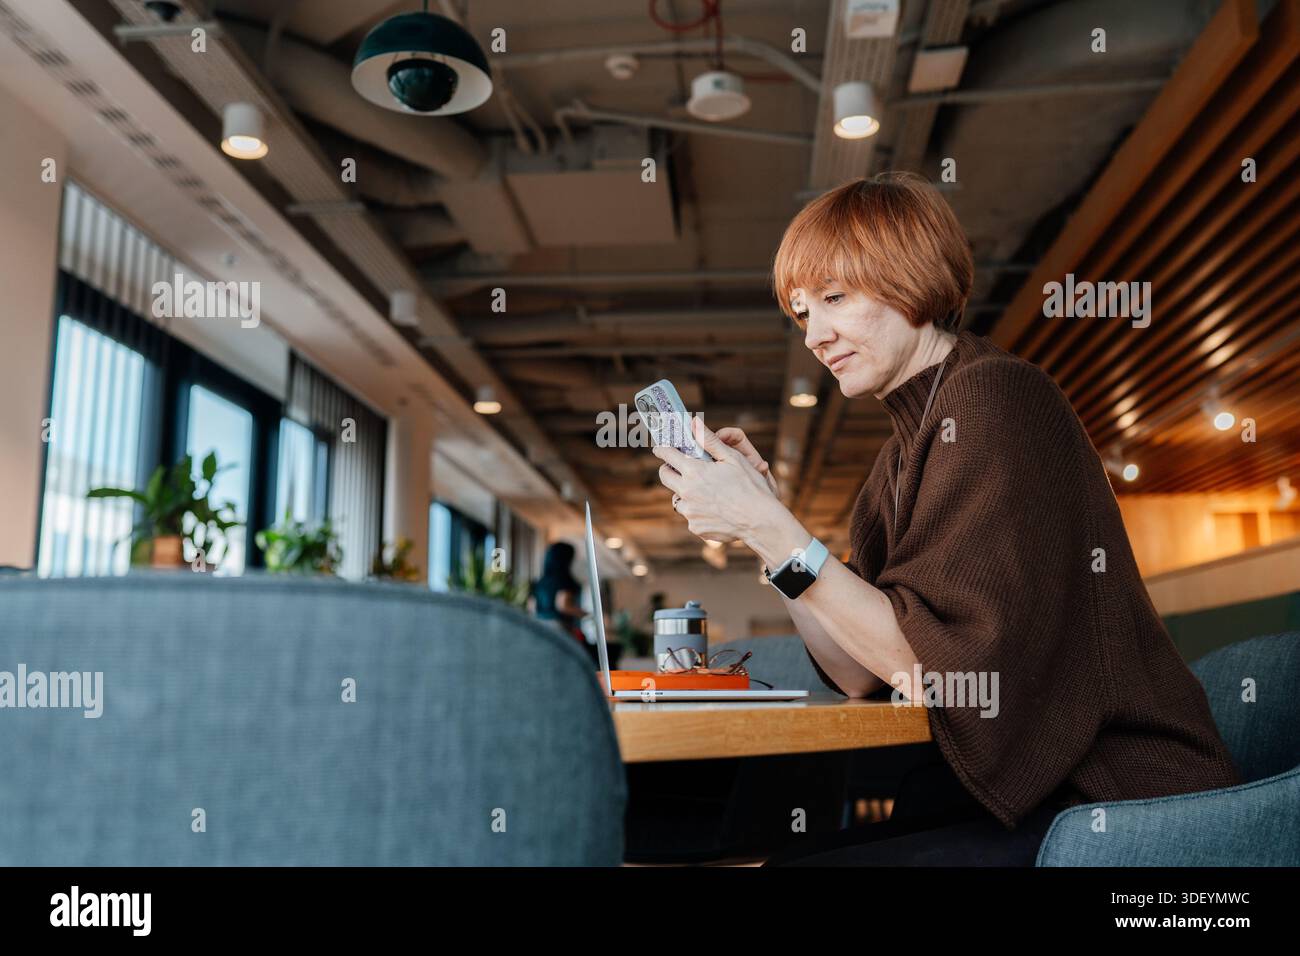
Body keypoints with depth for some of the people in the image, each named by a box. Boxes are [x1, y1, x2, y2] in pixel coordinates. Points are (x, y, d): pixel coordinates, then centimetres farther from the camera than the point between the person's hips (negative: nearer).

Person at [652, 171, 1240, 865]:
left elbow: (933, 667, -20)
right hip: (1015, 790, 7)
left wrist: (773, 530, -21)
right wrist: (764, 521, -1)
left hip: (1120, 801, -7)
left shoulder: (995, 399, -15)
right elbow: (861, 675, 5)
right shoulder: (904, 454, 10)